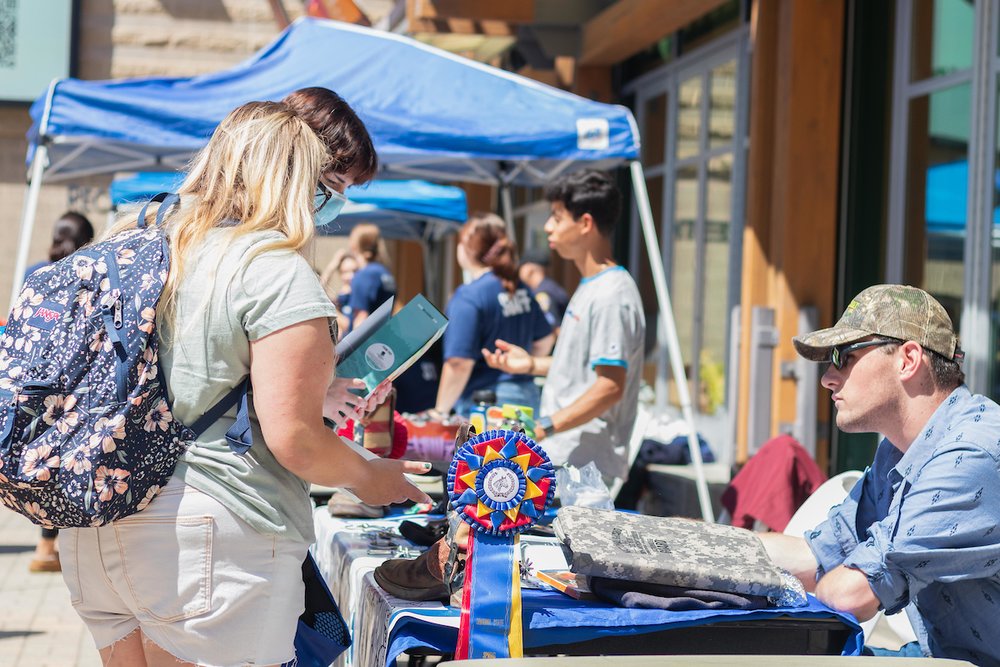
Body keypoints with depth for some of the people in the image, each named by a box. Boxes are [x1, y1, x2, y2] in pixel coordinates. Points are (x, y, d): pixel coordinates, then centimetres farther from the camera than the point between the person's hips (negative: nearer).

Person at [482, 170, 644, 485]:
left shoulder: (611, 296, -17)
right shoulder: (590, 288, 15)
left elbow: (611, 385, -22)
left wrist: (543, 428, -25)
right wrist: (532, 364, 14)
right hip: (559, 458, 10)